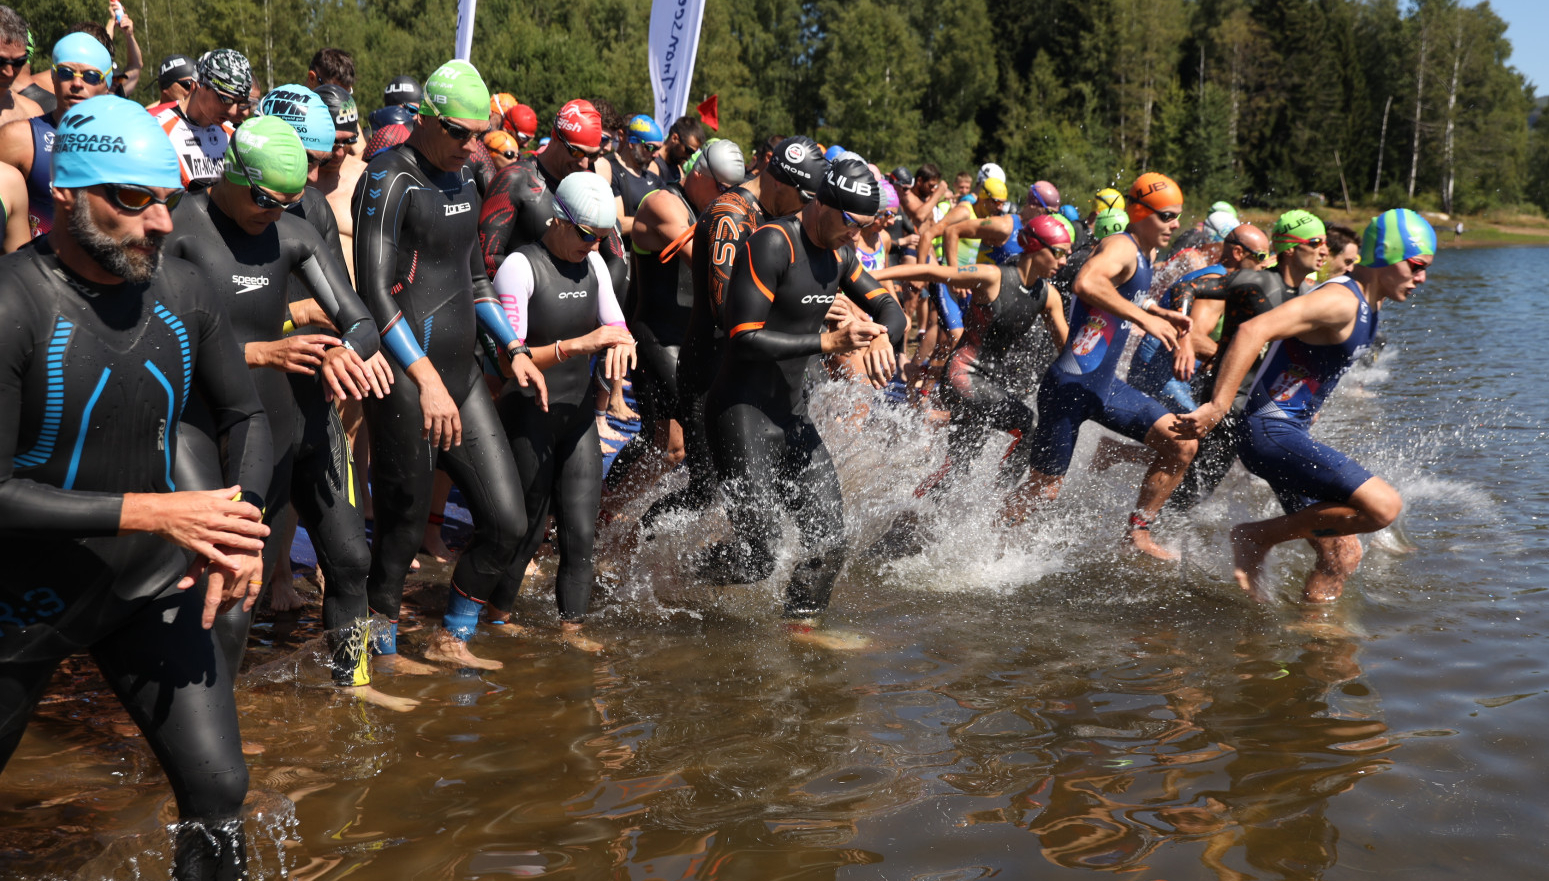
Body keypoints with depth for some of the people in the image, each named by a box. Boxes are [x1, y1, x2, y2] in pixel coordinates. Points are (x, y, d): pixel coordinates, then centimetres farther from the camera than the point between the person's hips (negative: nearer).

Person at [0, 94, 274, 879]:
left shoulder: (182, 290, -6)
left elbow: (245, 415, 7)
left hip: (154, 586, 4)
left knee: (218, 790, 1)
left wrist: (239, 527, -11)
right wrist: (154, 511, -28)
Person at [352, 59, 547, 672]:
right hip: (407, 381, -8)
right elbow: (374, 292, -18)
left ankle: (452, 639, 24)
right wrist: (427, 379, -24)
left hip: (463, 372, 8)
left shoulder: (462, 178, 15)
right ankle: (380, 650, 22)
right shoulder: (390, 180, -11)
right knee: (403, 528, 1)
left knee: (507, 522, 7)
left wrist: (513, 347, 19)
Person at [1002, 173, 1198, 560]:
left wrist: (1159, 313, 17)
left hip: (1106, 385, 9)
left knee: (1182, 445, 1)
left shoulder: (1149, 254, 12)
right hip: (1069, 385, -9)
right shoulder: (1121, 247, -16)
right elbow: (1087, 283, -40)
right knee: (1044, 486, -1)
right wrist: (1144, 319, -36)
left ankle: (1138, 532, 12)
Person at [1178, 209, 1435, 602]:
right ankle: (1257, 538, -9)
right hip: (1271, 435, -10)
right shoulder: (1340, 301, -17)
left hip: (1292, 435, 10)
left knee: (1342, 555, 8)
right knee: (1384, 505, -19)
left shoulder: (1368, 304, 15)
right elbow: (1254, 330, -29)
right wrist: (1218, 407, -33)